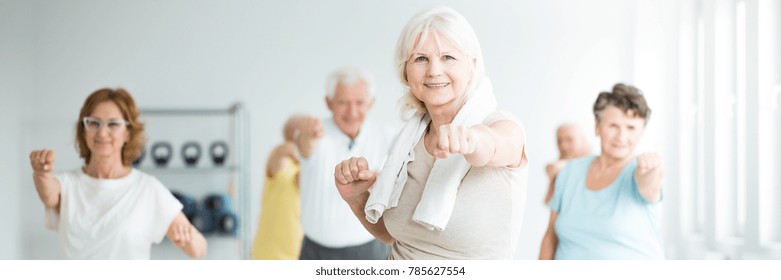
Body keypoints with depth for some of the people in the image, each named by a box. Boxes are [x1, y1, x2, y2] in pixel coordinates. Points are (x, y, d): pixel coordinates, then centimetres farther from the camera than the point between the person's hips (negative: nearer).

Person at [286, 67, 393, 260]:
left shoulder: (380, 136, -3)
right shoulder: (317, 135, -16)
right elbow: (305, 147, -44)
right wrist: (308, 135, -64)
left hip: (368, 252, 2)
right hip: (318, 253, -2)